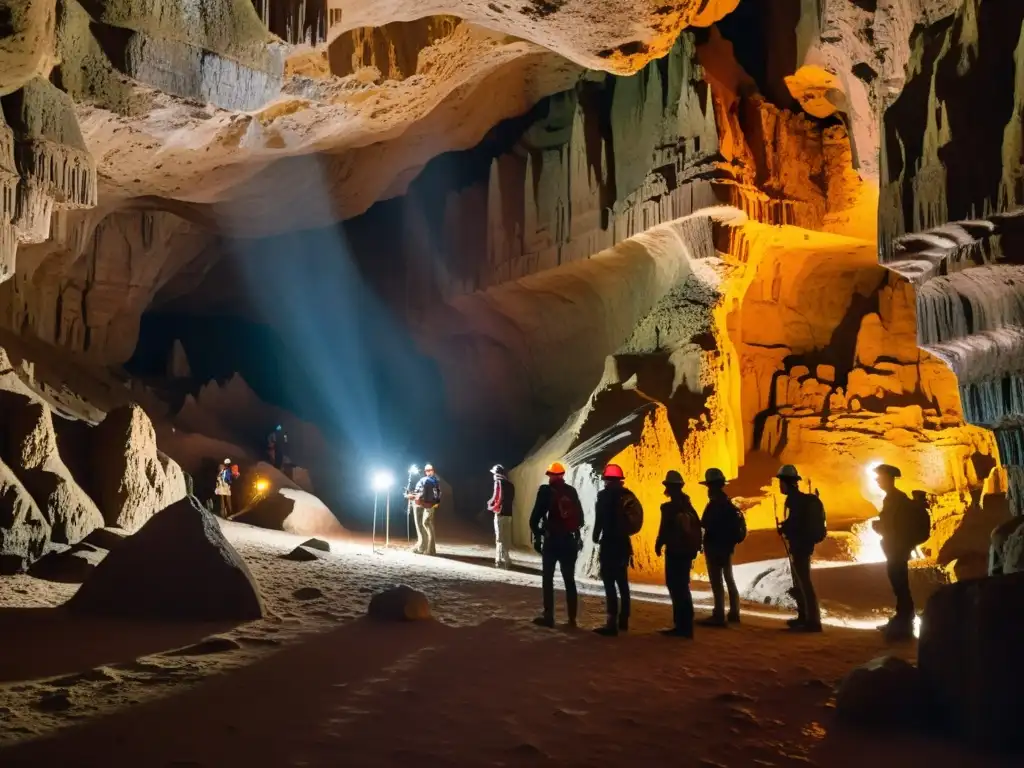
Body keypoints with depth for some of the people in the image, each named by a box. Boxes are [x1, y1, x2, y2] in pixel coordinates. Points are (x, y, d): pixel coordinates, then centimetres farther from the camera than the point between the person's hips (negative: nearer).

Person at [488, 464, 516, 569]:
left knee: (500, 537, -3)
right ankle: (500, 558, 22)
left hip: (500, 513, -7)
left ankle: (504, 560, -7)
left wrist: (491, 505, 2)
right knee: (506, 537, 13)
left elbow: (497, 497, -16)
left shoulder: (499, 482, -9)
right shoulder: (510, 484, 13)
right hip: (508, 513, 8)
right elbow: (512, 498, 14)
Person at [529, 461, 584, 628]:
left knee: (548, 579, 3)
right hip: (570, 540, 4)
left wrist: (537, 534, 4)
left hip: (552, 540, -4)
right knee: (569, 580, 9)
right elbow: (580, 517, 9)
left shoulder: (546, 491, -5)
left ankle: (549, 616, -2)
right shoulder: (572, 491, 6)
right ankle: (572, 618, 8)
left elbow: (535, 516, -8)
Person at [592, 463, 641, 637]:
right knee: (622, 583, 17)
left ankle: (612, 624, -14)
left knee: (610, 584, -9)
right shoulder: (628, 495, 9)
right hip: (624, 544, 7)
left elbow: (600, 519, -11)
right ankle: (623, 620, 25)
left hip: (609, 545, -7)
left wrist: (596, 537, 4)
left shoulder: (605, 495, -10)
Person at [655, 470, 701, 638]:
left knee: (676, 588, -3)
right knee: (681, 587, 14)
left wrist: (658, 546, -2)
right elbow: (697, 527, 13)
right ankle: (684, 625, 18)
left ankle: (682, 626, -4)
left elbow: (664, 530, -16)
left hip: (675, 552, -8)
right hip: (687, 551, 8)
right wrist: (694, 548, 18)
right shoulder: (688, 506, 10)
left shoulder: (669, 508, -14)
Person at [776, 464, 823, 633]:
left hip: (801, 545, -11)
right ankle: (804, 617, 27)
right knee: (799, 583, 19)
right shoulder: (799, 498, 14)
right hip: (802, 544, 11)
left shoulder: (795, 499, -17)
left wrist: (783, 528, -5)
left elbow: (795, 522, -23)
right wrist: (786, 527, 6)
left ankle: (813, 621, -10)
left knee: (804, 582, -10)